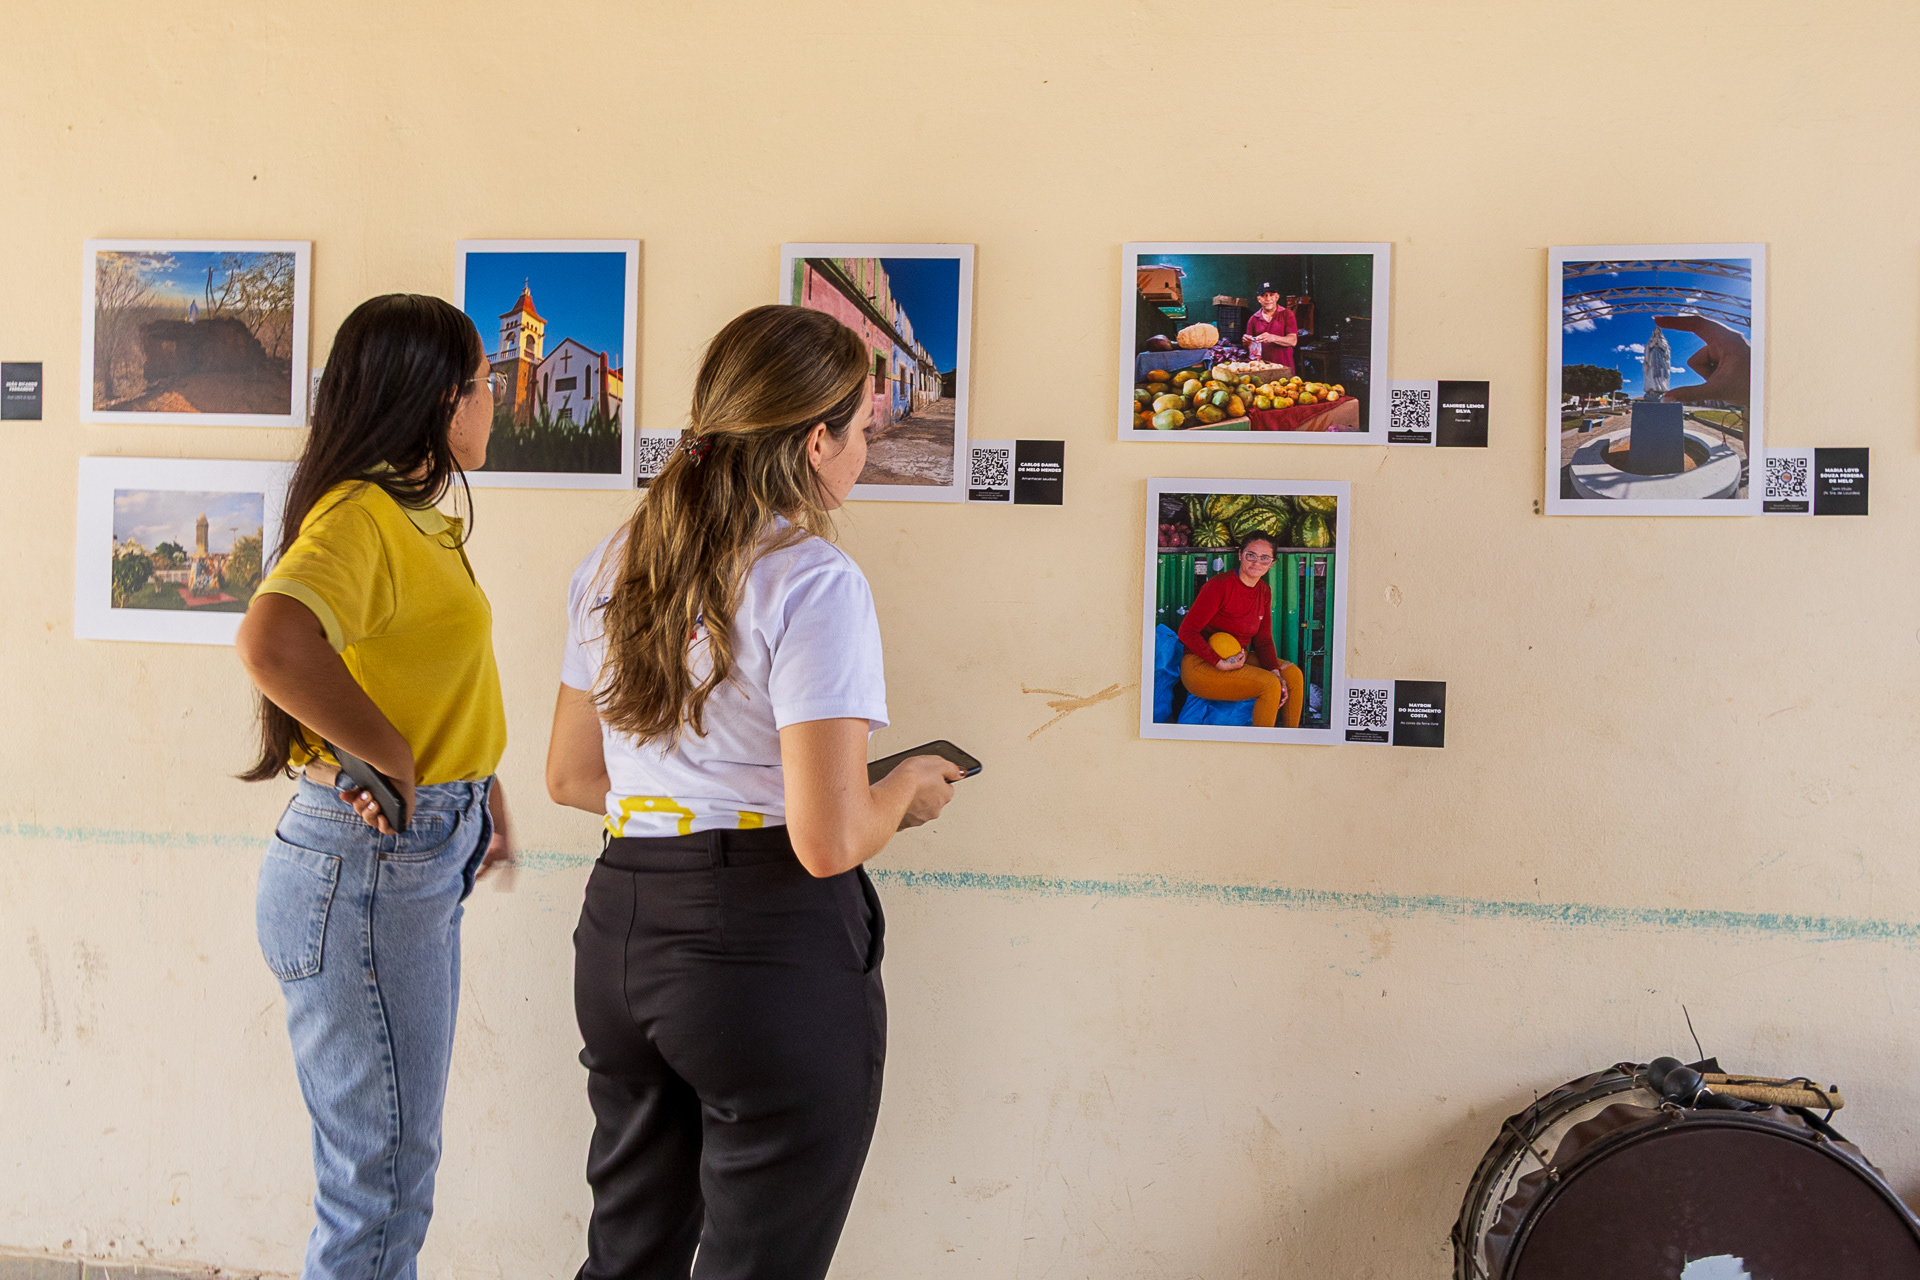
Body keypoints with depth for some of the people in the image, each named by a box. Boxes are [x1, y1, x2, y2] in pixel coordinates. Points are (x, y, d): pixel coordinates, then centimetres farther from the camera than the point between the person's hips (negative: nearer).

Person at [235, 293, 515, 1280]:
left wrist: (480, 788, 12)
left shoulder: (414, 516, 14)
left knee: (394, 1168, 21)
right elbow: (273, 642, -37)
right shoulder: (360, 516, -18)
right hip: (367, 868, -10)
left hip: (420, 860, 10)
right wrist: (394, 762, -26)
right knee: (379, 1196, 1)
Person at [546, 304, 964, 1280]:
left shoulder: (612, 567, 9)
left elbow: (570, 777, 17)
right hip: (770, 946, -7)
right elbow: (828, 842, -20)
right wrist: (907, 792, -1)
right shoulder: (814, 584, -15)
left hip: (620, 930, 8)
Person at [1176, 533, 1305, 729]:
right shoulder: (1220, 586, -18)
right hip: (1201, 665, -8)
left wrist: (1275, 672, -10)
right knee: (1269, 684, -25)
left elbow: (1263, 639, 9)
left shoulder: (1264, 591, 7)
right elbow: (1187, 631, -20)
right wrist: (1221, 663, -26)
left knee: (1293, 674, -5)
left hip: (1237, 660, 8)